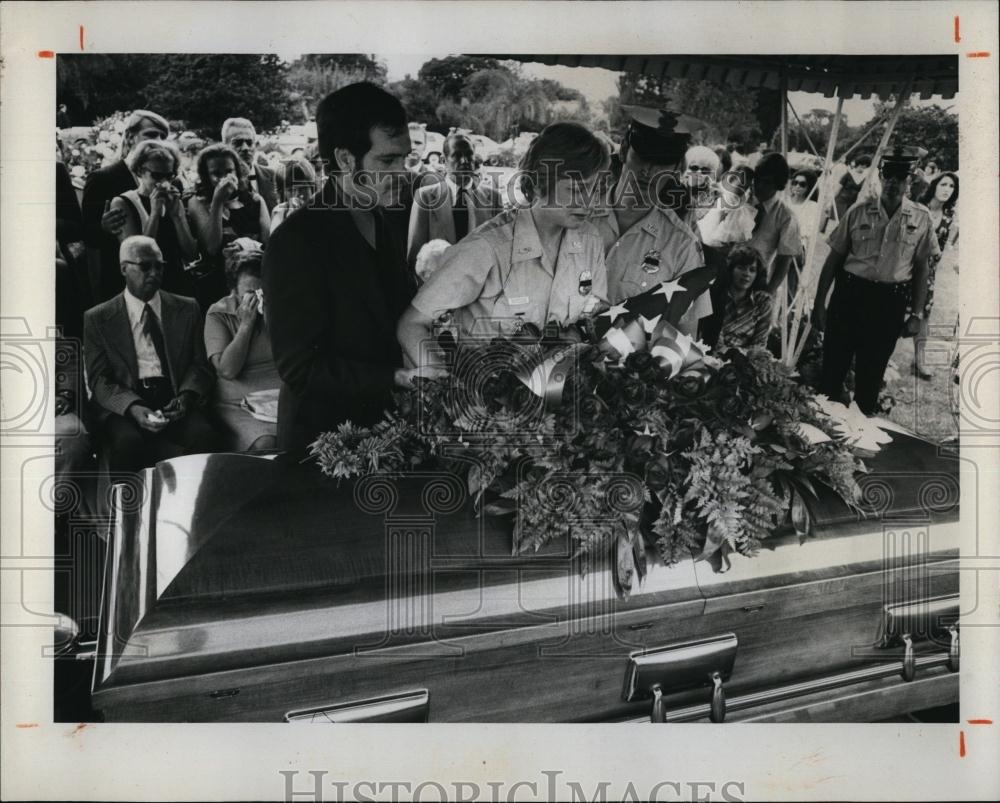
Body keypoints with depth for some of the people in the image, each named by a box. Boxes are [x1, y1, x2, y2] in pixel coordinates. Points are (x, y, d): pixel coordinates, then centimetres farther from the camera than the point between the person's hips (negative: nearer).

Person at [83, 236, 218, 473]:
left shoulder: (186, 309, 14)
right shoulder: (97, 319, 8)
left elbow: (200, 365, 12)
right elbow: (99, 380, 2)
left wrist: (186, 396, -11)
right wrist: (132, 408, -18)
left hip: (173, 402, 1)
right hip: (122, 406, -1)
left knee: (203, 434, -30)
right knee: (128, 441, -34)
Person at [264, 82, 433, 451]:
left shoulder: (380, 226, 10)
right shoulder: (296, 241, -18)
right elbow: (300, 368, -20)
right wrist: (397, 378, -25)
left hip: (385, 429, 7)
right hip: (326, 440, -7)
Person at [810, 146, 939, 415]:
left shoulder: (921, 218, 0)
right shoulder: (859, 212, -1)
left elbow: (922, 269, 5)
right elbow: (834, 258, 3)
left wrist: (917, 314, 2)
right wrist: (819, 303, 0)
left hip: (890, 302, 0)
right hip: (850, 294, 0)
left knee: (871, 372, 11)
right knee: (833, 365, 5)